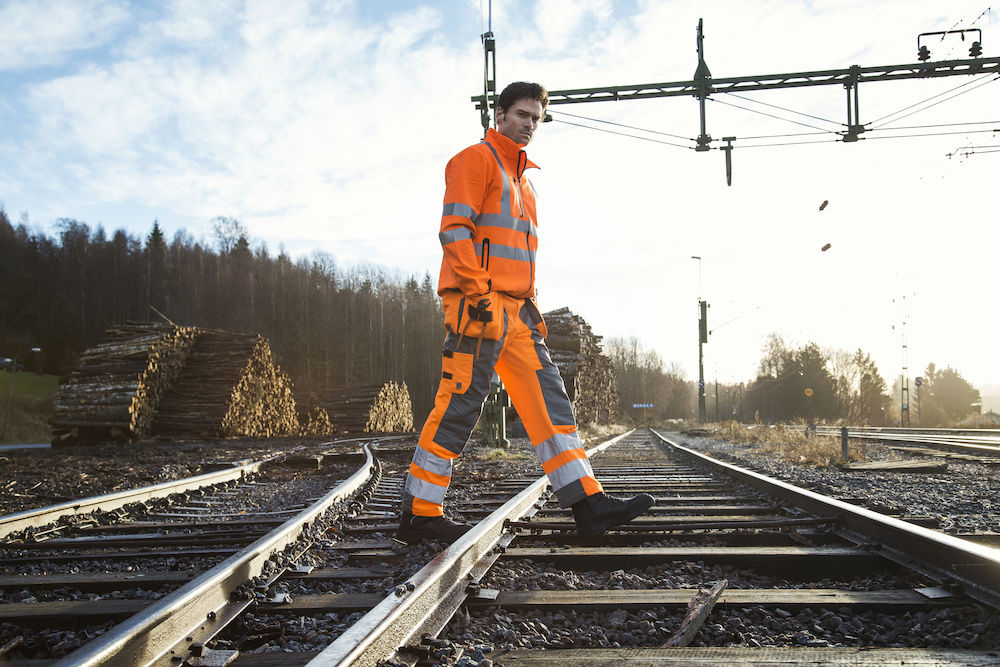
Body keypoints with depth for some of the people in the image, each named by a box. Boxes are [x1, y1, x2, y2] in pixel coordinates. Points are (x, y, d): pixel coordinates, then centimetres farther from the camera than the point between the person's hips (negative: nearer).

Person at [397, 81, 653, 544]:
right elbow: (454, 229, -13)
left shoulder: (522, 178, 26)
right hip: (478, 304, -9)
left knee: (547, 399, 2)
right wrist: (478, 292, -20)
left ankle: (589, 504, 3)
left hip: (514, 309, 9)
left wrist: (530, 306, 19)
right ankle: (419, 515, 3)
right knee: (459, 405, -8)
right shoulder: (476, 159, -1)